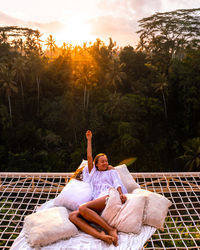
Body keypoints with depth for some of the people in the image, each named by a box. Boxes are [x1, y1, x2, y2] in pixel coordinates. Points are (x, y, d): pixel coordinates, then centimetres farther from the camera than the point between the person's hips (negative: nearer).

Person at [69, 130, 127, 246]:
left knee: (83, 208, -32)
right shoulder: (93, 172, 33)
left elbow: (117, 183, 7)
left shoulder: (111, 171, 25)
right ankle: (100, 235, -46)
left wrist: (121, 193, -15)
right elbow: (89, 157, 29)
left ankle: (111, 229, -34)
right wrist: (89, 139, 29)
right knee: (72, 216, -26)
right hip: (96, 203, 4)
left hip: (108, 195, -4)